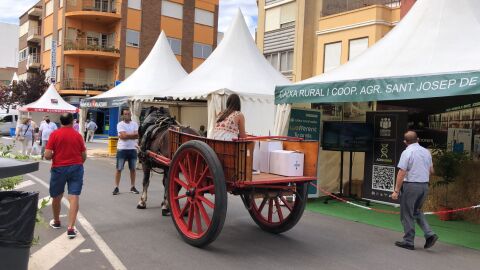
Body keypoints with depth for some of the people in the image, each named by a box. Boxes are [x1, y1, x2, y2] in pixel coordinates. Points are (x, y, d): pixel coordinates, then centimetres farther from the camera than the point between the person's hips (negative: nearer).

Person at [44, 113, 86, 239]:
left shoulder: (54, 134, -7)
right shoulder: (78, 135, 0)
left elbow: (47, 156, -11)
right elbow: (84, 156, 5)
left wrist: (55, 155, 11)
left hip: (59, 169, -1)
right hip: (76, 168, 1)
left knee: (56, 197, 18)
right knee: (74, 197, -3)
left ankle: (56, 222, 37)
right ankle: (71, 228, -9)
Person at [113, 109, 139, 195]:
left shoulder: (135, 124, 5)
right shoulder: (120, 124, -4)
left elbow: (137, 136, -9)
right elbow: (124, 135, -18)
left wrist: (127, 135, -15)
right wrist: (133, 134, -10)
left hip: (132, 149, 3)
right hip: (122, 149, -3)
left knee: (132, 169, 10)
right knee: (119, 169, 2)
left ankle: (133, 187, 20)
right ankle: (116, 187, 8)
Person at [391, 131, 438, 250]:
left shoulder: (407, 152, -12)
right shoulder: (426, 152, 8)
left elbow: (401, 173, -16)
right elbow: (431, 171, 17)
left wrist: (396, 190, -12)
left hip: (411, 185, -7)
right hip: (425, 185, 7)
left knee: (407, 214, 5)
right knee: (417, 211, 22)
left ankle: (408, 241, 10)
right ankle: (429, 234, 9)